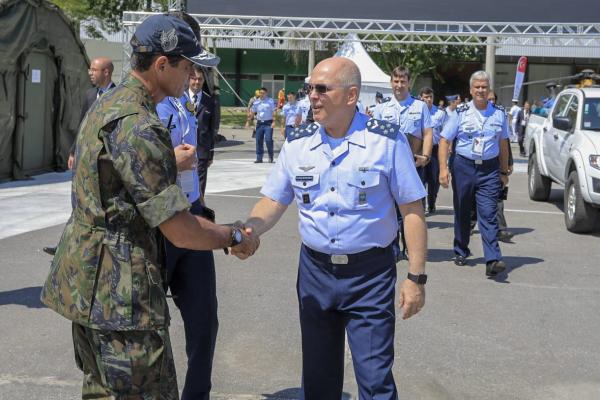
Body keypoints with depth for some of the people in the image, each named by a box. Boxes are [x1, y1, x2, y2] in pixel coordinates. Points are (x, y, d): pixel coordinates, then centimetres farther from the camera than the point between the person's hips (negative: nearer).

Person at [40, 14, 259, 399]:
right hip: (120, 294, -11)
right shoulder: (138, 127, -21)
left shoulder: (105, 105, 10)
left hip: (85, 284, 11)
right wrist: (236, 237, -5)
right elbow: (181, 231, -21)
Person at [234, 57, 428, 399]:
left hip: (370, 273, -4)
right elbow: (273, 203, 4)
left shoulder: (387, 140, -10)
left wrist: (416, 277, -11)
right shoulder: (297, 143, 2)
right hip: (315, 271, 4)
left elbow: (413, 211, -8)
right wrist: (249, 229, -17)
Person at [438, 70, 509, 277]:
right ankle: (461, 252, 27)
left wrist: (504, 171, 14)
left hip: (489, 169, 0)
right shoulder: (461, 113, 1)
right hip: (463, 166, 0)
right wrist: (443, 168, -12)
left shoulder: (499, 113, 8)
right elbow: (445, 141, -2)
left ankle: (493, 260, -16)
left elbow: (503, 144, 15)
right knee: (462, 213, 10)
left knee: (488, 214, -9)